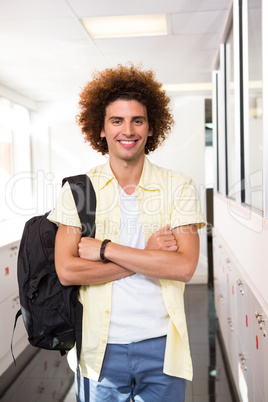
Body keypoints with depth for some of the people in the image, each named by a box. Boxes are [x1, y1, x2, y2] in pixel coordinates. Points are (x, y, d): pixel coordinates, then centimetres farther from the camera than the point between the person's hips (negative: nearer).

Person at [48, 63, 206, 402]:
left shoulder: (178, 187, -3)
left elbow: (183, 267, -14)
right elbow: (66, 270, -12)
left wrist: (105, 249, -16)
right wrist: (148, 255, -15)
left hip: (161, 346, 1)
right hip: (101, 348, 0)